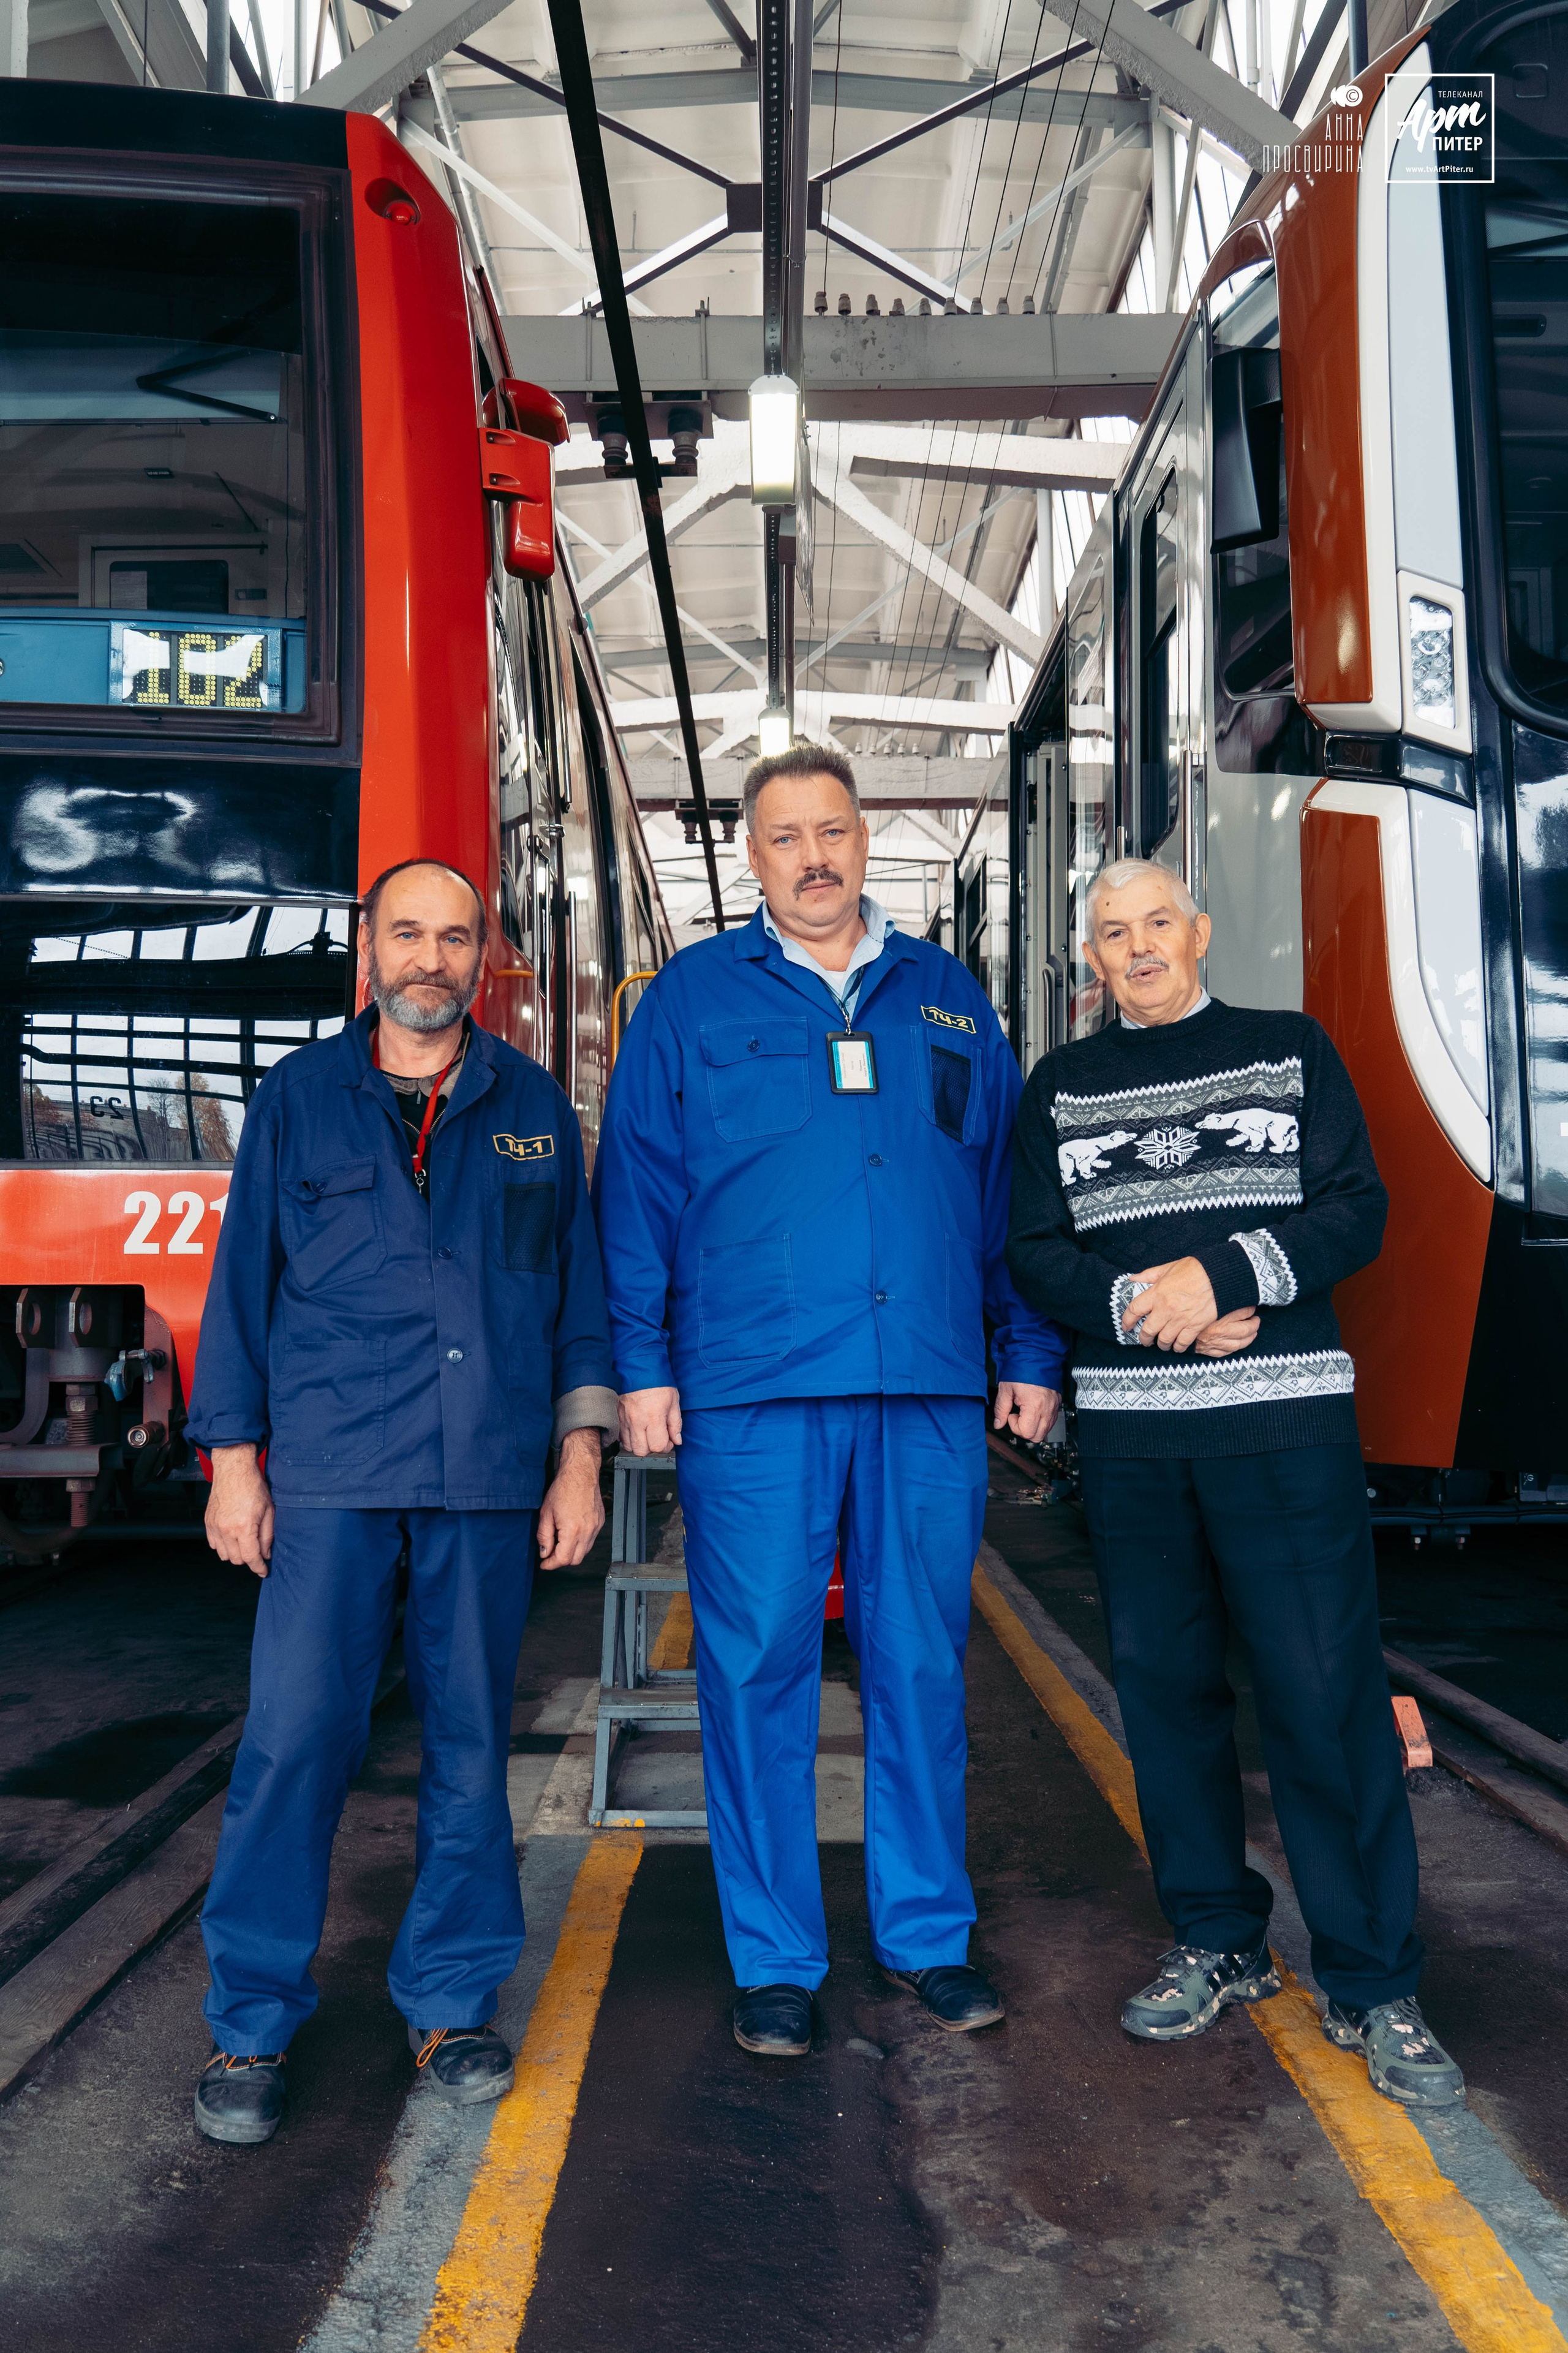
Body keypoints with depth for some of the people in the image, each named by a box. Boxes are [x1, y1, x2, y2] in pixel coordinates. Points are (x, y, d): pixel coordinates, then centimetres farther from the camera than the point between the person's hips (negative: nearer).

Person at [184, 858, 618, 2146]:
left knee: (471, 1742, 8)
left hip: (490, 1476, 1)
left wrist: (580, 1457, 5)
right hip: (327, 1471, -1)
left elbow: (580, 1285, 11)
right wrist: (234, 1459, 3)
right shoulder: (299, 1097, 8)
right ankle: (252, 2024, 11)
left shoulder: (535, 1108, 11)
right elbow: (244, 1279, 8)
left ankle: (452, 2002, 23)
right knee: (295, 1736, -3)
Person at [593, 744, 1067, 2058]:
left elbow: (1010, 1187, 15)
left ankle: (929, 1937, 24)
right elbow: (635, 1188, 4)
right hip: (750, 1394, -2)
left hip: (932, 1394, 2)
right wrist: (641, 1363, -4)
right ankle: (774, 1961, 17)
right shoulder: (692, 1000, 7)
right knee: (758, 1674, 3)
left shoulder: (948, 1000, 14)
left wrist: (1032, 1354, 9)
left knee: (922, 1667, 9)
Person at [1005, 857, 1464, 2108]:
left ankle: (1374, 1986, 7)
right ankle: (1218, 1945, 24)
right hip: (1129, 1429, 3)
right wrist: (1144, 1303, -14)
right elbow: (1037, 1255, 4)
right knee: (1166, 1685, 8)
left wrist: (1221, 1273, -15)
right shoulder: (1061, 1087, 12)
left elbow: (1357, 1213, -1)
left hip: (1287, 1419, -2)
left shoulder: (1292, 1051, 8)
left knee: (1328, 1691, -5)